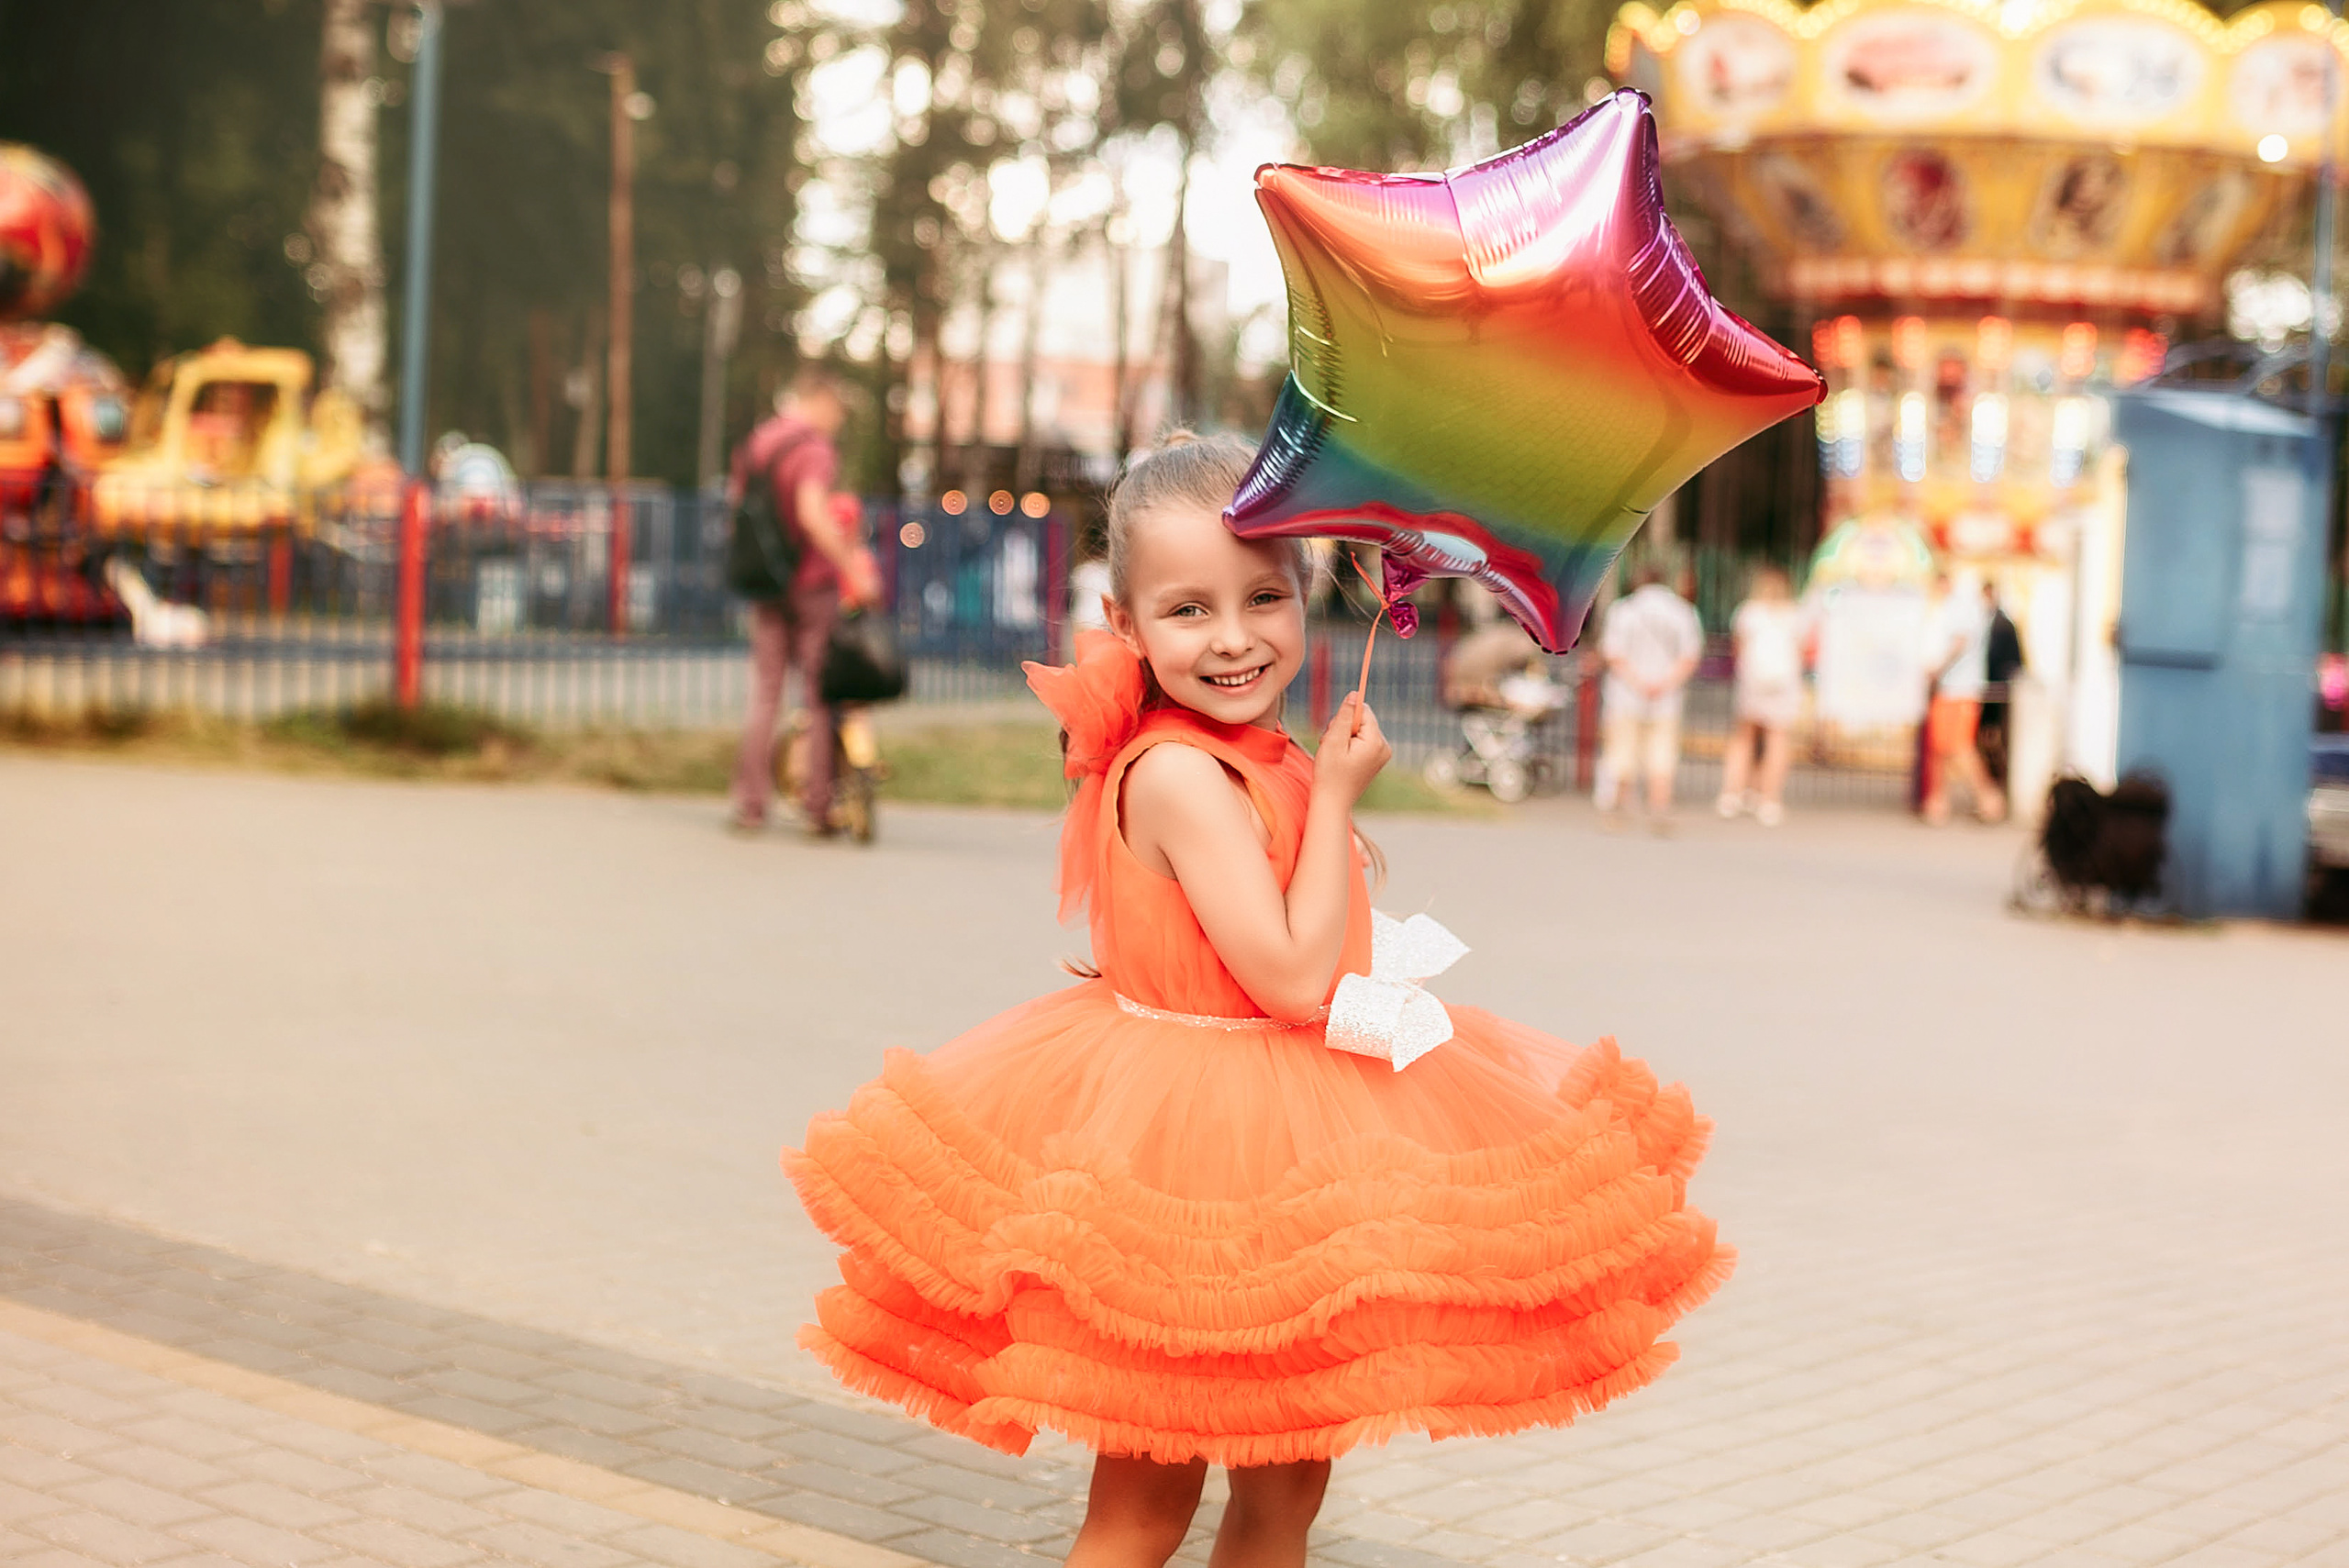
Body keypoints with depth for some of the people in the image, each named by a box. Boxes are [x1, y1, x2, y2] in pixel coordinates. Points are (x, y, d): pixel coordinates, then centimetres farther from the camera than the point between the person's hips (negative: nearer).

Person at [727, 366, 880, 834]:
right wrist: (853, 568, -27)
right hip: (812, 582, -6)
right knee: (821, 693, 2)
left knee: (764, 694, 9)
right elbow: (811, 512, -28)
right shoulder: (813, 447, -13)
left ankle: (750, 804, 4)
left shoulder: (753, 444, 12)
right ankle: (817, 805, 3)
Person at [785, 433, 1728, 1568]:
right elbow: (1293, 976, -25)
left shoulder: (1260, 762, 6)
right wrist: (1336, 798, -17)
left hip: (1286, 1138, 9)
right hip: (1187, 1145, -9)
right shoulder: (1180, 773, -22)